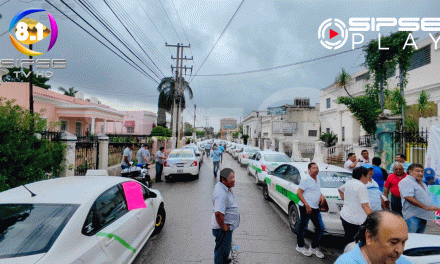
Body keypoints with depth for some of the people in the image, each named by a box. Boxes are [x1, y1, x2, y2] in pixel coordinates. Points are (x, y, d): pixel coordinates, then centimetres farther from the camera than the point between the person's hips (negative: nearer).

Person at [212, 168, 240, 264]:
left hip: (227, 225, 11)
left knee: (226, 245, 31)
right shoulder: (221, 193, -33)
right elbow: (218, 213, -38)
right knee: (222, 248, 10)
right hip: (223, 228, -11)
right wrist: (223, 227, -26)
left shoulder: (226, 188, 1)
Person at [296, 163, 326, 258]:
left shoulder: (317, 180, 14)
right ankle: (300, 246, 24)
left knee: (320, 228, 10)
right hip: (305, 207, -8)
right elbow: (299, 193, -15)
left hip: (315, 208, 8)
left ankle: (314, 248, 26)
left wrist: (321, 196, 6)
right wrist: (306, 205, -21)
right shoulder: (305, 180, -11)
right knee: (303, 228, 4)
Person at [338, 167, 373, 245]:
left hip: (344, 216, 8)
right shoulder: (362, 186, -16)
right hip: (355, 221, -8)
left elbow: (340, 189, 29)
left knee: (348, 240, 17)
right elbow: (365, 205, -21)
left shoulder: (349, 183, 9)